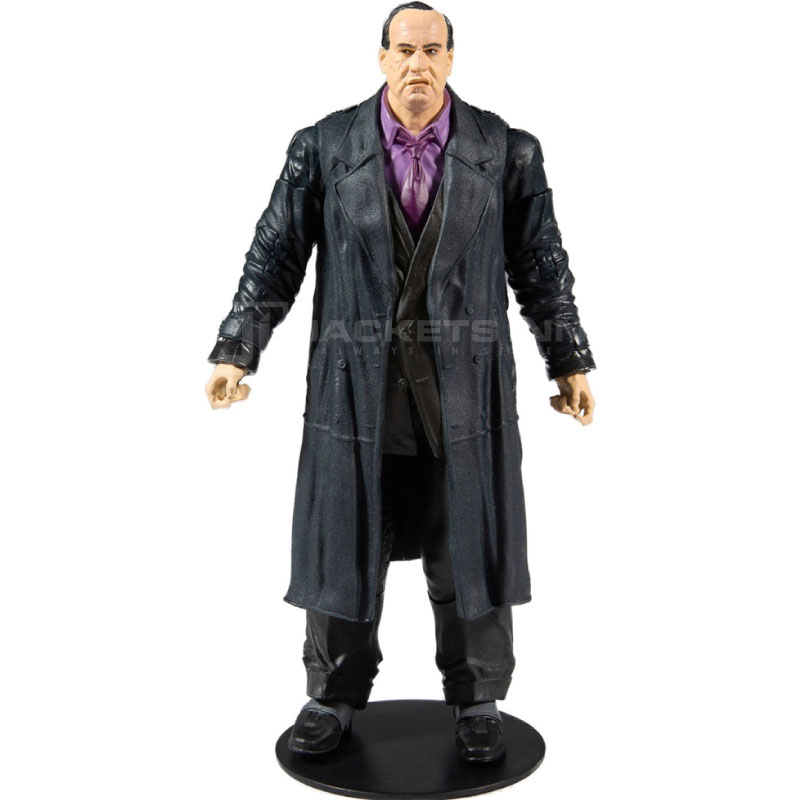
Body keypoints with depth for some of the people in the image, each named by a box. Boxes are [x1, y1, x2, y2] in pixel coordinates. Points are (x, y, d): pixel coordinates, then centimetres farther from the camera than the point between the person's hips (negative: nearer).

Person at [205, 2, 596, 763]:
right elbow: (275, 254, 2)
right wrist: (236, 351, -4)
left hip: (465, 383, 0)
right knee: (344, 543, 9)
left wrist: (569, 362, 6)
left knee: (468, 549, 8)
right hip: (358, 381, 0)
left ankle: (476, 701, 29)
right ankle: (334, 696, 30)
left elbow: (542, 264, 6)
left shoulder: (506, 150, 2)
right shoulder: (324, 146, 1)